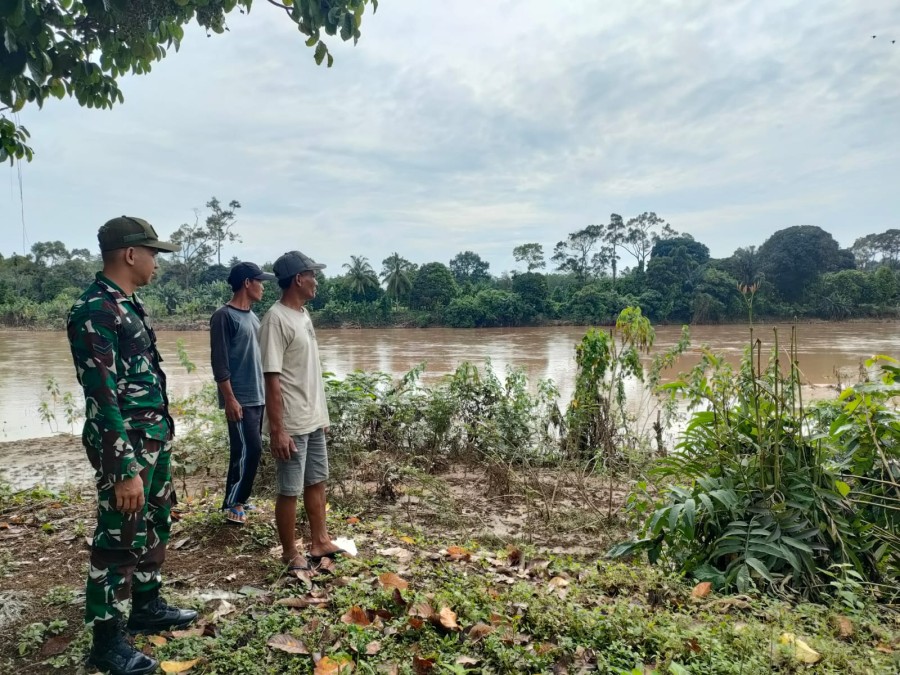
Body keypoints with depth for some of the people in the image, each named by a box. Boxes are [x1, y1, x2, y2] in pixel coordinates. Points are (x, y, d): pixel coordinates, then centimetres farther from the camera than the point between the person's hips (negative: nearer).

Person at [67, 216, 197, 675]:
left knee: (155, 526, 20)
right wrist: (125, 469, -22)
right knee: (119, 540, 4)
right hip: (126, 446, -10)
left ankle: (147, 608, 37)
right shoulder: (95, 312, -20)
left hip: (154, 439, 10)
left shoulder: (127, 305, 10)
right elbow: (101, 399, -23)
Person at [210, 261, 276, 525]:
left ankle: (238, 499, 23)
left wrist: (265, 392, 19)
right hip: (240, 399, -9)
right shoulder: (224, 316, -13)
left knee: (250, 450, 12)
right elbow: (219, 362, -16)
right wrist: (230, 398, -19)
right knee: (248, 450, -8)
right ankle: (232, 504, 6)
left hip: (258, 396, 9)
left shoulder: (252, 316, 13)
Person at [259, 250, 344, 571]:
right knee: (289, 491, 5)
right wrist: (278, 430, -22)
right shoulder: (276, 319, -18)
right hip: (292, 425, -9)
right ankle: (290, 555, 21)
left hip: (314, 420, 9)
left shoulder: (303, 315, 10)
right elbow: (272, 380, -21)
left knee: (317, 482, 19)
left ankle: (320, 543, 33)